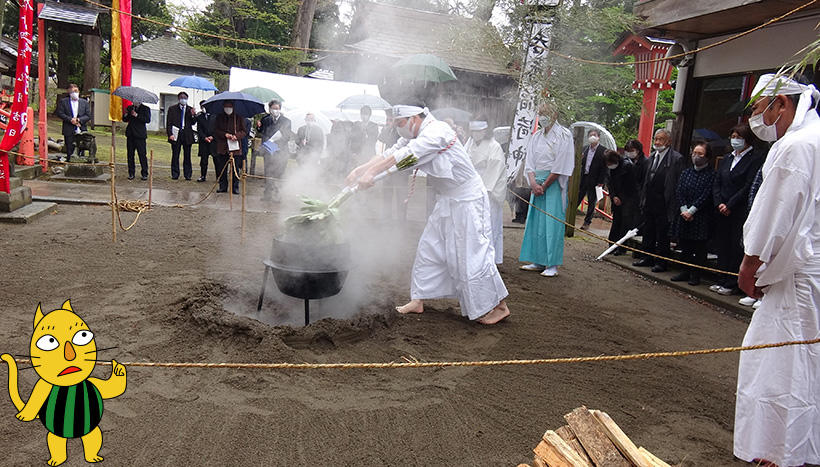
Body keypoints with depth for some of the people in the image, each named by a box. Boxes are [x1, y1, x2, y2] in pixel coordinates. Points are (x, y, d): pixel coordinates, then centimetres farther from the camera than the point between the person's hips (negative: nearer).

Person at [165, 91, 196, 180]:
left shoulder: (190, 109, 10)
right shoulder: (172, 109, 7)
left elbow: (193, 123, 5)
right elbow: (168, 123, 4)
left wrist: (193, 115, -13)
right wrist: (170, 134, -7)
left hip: (187, 135, 1)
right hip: (176, 135, -1)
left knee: (187, 156, 3)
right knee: (175, 155, 2)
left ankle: (187, 174, 9)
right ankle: (175, 174, 10)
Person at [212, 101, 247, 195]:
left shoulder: (239, 117, 5)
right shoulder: (219, 118, 11)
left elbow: (244, 131, 4)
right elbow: (216, 130, 8)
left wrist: (236, 136, -15)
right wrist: (225, 134, -11)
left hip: (235, 148, -2)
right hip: (222, 148, 2)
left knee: (236, 169, 0)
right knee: (222, 169, 5)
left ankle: (235, 187, 8)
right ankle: (223, 186, 16)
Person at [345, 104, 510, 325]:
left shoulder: (436, 132, -22)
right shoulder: (416, 135, 8)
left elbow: (404, 155, -30)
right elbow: (390, 153, 5)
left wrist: (371, 173, -31)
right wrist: (361, 169, -5)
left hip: (466, 201, -10)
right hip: (447, 200, 10)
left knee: (471, 253, -7)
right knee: (429, 249, 11)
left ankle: (497, 306, 4)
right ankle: (418, 300, 21)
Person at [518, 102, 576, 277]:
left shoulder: (563, 136, -4)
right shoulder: (535, 137, 14)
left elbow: (561, 166, -10)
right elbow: (529, 162, 8)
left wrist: (544, 185, -12)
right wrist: (533, 183, -9)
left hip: (554, 184, -6)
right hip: (537, 183, 6)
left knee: (552, 222, -7)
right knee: (535, 221, 6)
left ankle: (553, 264, -4)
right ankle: (538, 261, 13)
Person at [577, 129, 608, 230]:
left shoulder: (603, 151, -5)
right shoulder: (585, 148, 10)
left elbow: (604, 168, -8)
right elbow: (581, 163, 11)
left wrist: (601, 182, -12)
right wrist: (577, 178, -2)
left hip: (594, 180, -4)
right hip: (582, 178, 4)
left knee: (592, 202, 5)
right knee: (577, 199, 6)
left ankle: (587, 222, 14)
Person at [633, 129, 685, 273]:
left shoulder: (676, 158, -9)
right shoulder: (652, 156, 13)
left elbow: (679, 184, -12)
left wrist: (674, 205, -15)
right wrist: (643, 200, 13)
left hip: (664, 205, -7)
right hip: (649, 203, 7)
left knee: (662, 235, 2)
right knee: (648, 232, 15)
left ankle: (661, 262, 11)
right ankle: (648, 258, 27)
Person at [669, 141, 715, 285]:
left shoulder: (712, 175, -5)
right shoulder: (686, 173, 10)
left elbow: (706, 196, -12)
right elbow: (678, 193, 3)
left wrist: (691, 211, -15)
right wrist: (684, 210, -10)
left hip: (701, 218, -5)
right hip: (684, 216, 5)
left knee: (699, 248, 2)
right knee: (685, 246, 11)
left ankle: (696, 274, 13)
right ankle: (686, 271, 23)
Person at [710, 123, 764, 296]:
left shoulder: (756, 159, -6)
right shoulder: (727, 158, 15)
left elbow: (748, 187, -13)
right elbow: (717, 183, 11)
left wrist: (729, 205, -13)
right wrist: (719, 203, -3)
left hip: (740, 212, -6)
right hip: (722, 211, 6)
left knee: (737, 248, -1)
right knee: (722, 246, 10)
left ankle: (732, 284, 6)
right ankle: (723, 280, 19)